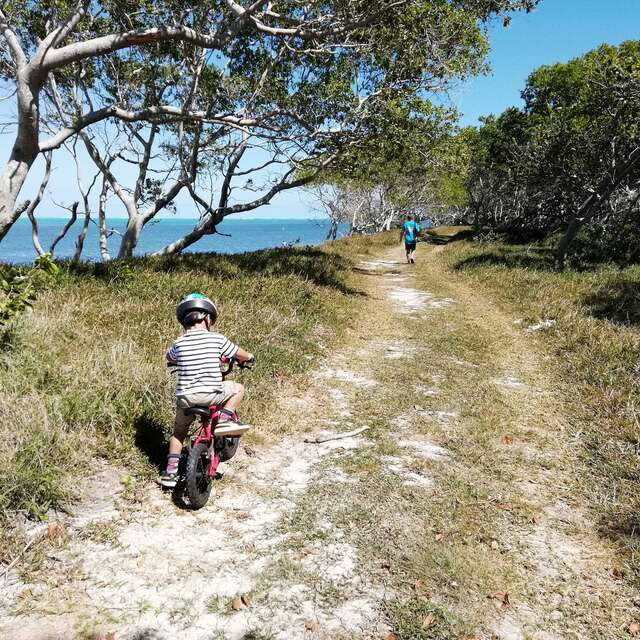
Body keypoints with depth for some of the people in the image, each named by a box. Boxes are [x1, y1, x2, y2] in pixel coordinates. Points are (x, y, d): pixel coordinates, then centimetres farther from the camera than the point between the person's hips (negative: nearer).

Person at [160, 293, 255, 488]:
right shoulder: (217, 339, -3)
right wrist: (249, 357, 31)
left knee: (179, 432, 25)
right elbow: (243, 355, 8)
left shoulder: (179, 343, 3)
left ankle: (171, 470, 23)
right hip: (211, 395, -3)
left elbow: (169, 358, 26)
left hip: (185, 397, 3)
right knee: (238, 388, 22)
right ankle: (225, 418, 5)